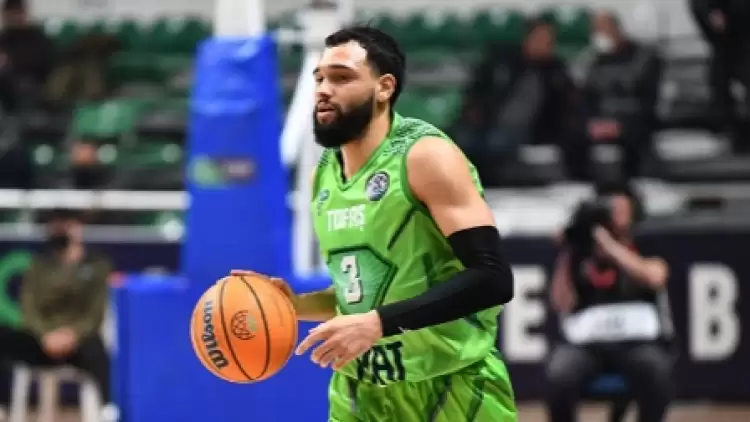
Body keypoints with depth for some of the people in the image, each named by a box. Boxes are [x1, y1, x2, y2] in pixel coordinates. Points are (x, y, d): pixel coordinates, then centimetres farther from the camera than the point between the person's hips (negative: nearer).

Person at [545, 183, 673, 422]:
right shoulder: (580, 253, 12)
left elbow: (654, 278, -14)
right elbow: (562, 304, 3)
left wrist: (609, 245, -16)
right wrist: (566, 255, -3)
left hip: (638, 340, -1)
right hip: (586, 341, 1)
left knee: (655, 372, -34)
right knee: (559, 376, -31)